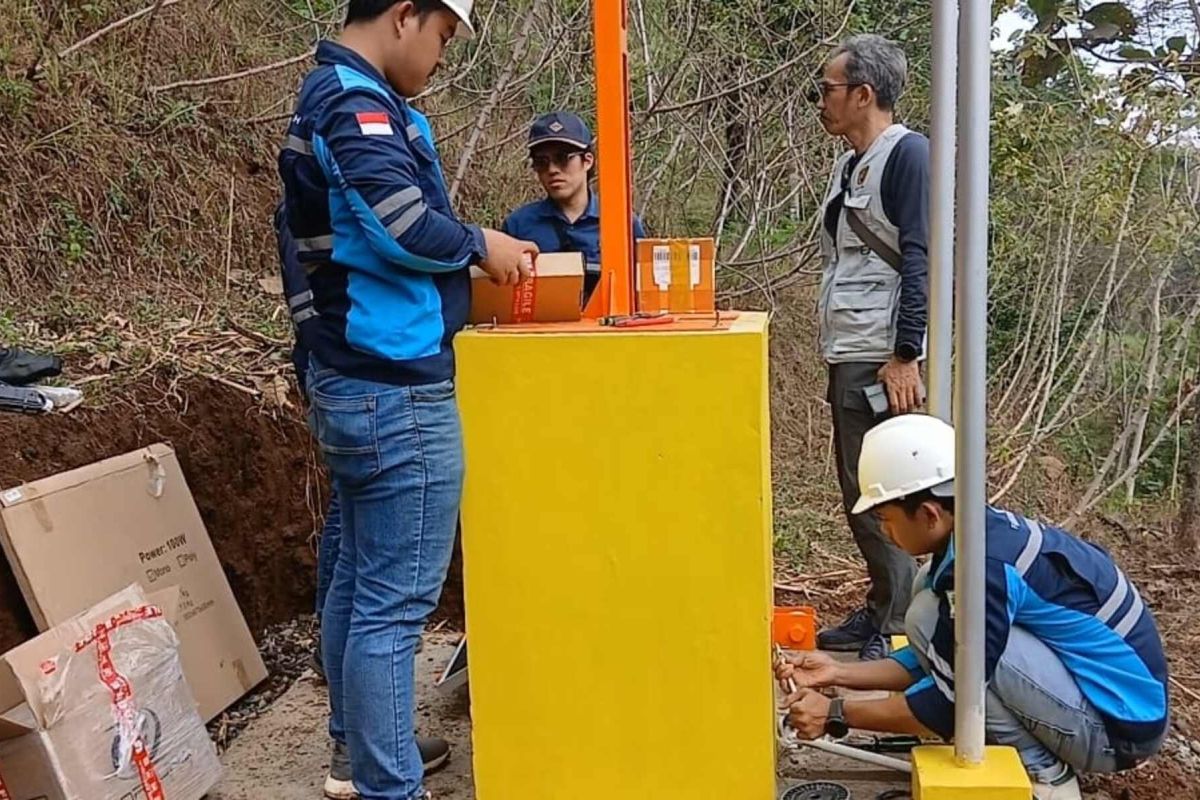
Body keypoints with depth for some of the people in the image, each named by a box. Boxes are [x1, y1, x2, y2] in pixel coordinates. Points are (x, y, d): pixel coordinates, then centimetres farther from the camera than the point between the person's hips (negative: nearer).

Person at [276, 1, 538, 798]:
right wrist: (480, 244, -10)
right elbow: (402, 219, -28)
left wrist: (467, 251, 7)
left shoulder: (337, 97, 17)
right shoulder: (355, 103, -15)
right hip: (396, 389, -11)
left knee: (360, 577, 18)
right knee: (394, 601, -3)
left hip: (356, 381, 11)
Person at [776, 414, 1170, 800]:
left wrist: (836, 714, -12)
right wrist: (839, 673, 5)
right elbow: (939, 662, 10)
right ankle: (1044, 757, 10)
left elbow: (949, 703, -22)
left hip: (1121, 725, -9)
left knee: (931, 619, -19)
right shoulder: (990, 532, 3)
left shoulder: (987, 566, -26)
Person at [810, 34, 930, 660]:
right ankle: (877, 613, 25)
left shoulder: (907, 153, -9)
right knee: (858, 493, 13)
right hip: (846, 357, 9)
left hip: (880, 359, -9)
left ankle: (897, 631, 8)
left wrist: (905, 357, -20)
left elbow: (920, 261, -16)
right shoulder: (848, 165, 17)